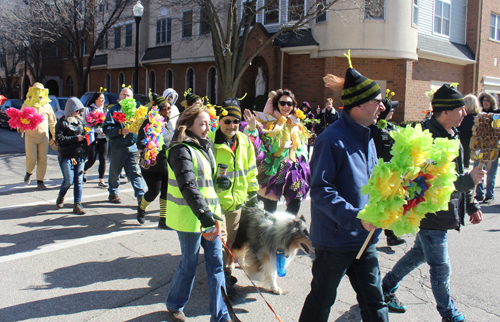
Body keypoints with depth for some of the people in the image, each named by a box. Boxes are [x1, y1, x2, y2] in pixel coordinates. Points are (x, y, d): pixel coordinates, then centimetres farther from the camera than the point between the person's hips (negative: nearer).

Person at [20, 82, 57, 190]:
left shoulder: (47, 106, 7)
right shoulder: (26, 105, 4)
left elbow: (52, 122, 14)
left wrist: (54, 136, 13)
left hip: (44, 136, 1)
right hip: (30, 136, -1)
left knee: (42, 159, -1)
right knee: (31, 158, -7)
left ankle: (40, 181, 11)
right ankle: (29, 173, 26)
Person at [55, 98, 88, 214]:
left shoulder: (80, 120, 13)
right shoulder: (62, 122, -5)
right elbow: (59, 139, -12)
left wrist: (85, 135, 6)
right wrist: (75, 138, -17)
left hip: (80, 156, 5)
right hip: (66, 156, -5)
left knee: (79, 180, 2)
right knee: (69, 180, -4)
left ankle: (77, 204, 6)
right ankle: (61, 196, 27)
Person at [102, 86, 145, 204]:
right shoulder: (113, 110, 0)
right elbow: (106, 129, -10)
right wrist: (120, 131, -21)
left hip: (133, 147, 2)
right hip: (117, 147, -2)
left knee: (136, 172, -5)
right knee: (114, 172, 13)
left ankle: (141, 197, -5)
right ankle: (113, 194, 32)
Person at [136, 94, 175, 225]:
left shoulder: (168, 123, 11)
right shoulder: (150, 122, -14)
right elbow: (140, 140, -20)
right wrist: (145, 149, -39)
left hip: (167, 164, 7)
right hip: (152, 165, -7)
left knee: (166, 193, 7)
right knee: (154, 192, -2)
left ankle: (163, 220, 19)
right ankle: (141, 207, 31)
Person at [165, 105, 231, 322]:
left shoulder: (205, 146, 12)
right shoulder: (181, 150, -15)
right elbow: (187, 186, -25)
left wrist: (220, 182, 2)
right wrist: (201, 212, -34)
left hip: (208, 214, 8)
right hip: (190, 217, -8)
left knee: (216, 263, 8)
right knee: (189, 265, 7)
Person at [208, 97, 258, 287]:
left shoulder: (245, 142, 4)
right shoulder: (209, 141, -14)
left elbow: (251, 172, 13)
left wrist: (252, 195, 15)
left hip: (237, 200, 6)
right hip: (215, 200, -6)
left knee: (231, 238, 17)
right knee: (219, 238, -6)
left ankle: (224, 268, 35)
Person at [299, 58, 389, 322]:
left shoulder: (366, 136, 10)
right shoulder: (332, 139, -19)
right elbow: (321, 191, -23)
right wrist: (357, 218, -28)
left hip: (364, 240, 8)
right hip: (335, 239, -8)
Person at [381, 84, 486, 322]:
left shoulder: (451, 135, 9)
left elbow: (458, 175, 17)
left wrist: (471, 205, 18)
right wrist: (469, 180, -26)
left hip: (444, 211, 10)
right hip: (431, 212, -10)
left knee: (420, 253, 23)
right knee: (441, 268, 4)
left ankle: (386, 287, 39)